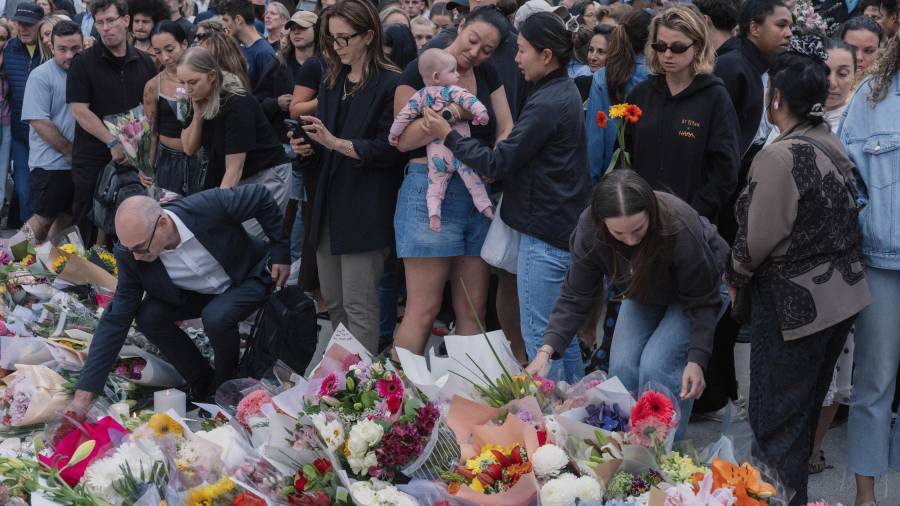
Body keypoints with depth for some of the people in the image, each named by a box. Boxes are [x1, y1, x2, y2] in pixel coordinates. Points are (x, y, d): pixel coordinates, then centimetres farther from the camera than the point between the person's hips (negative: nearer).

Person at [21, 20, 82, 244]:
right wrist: (70, 151, -13)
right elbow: (40, 122, -16)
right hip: (52, 164, -6)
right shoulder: (41, 76, -11)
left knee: (67, 217, 14)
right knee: (44, 218, -2)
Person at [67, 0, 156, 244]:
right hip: (93, 158, -3)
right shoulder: (84, 62, -4)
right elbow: (80, 111, -10)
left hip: (133, 157, 3)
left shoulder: (144, 62, 7)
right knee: (89, 224, 1)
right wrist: (113, 143, -15)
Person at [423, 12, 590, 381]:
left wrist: (447, 136, -10)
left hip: (545, 231, -11)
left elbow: (498, 163, -19)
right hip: (567, 226, 11)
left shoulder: (546, 104, -20)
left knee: (539, 336, -3)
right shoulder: (565, 91, 11)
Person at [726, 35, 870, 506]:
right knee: (805, 411, 22)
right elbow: (838, 222, 7)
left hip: (793, 304, -8)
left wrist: (735, 276, 3)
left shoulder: (779, 157, -21)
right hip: (842, 295, 8)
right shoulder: (833, 145, 3)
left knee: (775, 420, 3)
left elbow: (757, 239, -17)